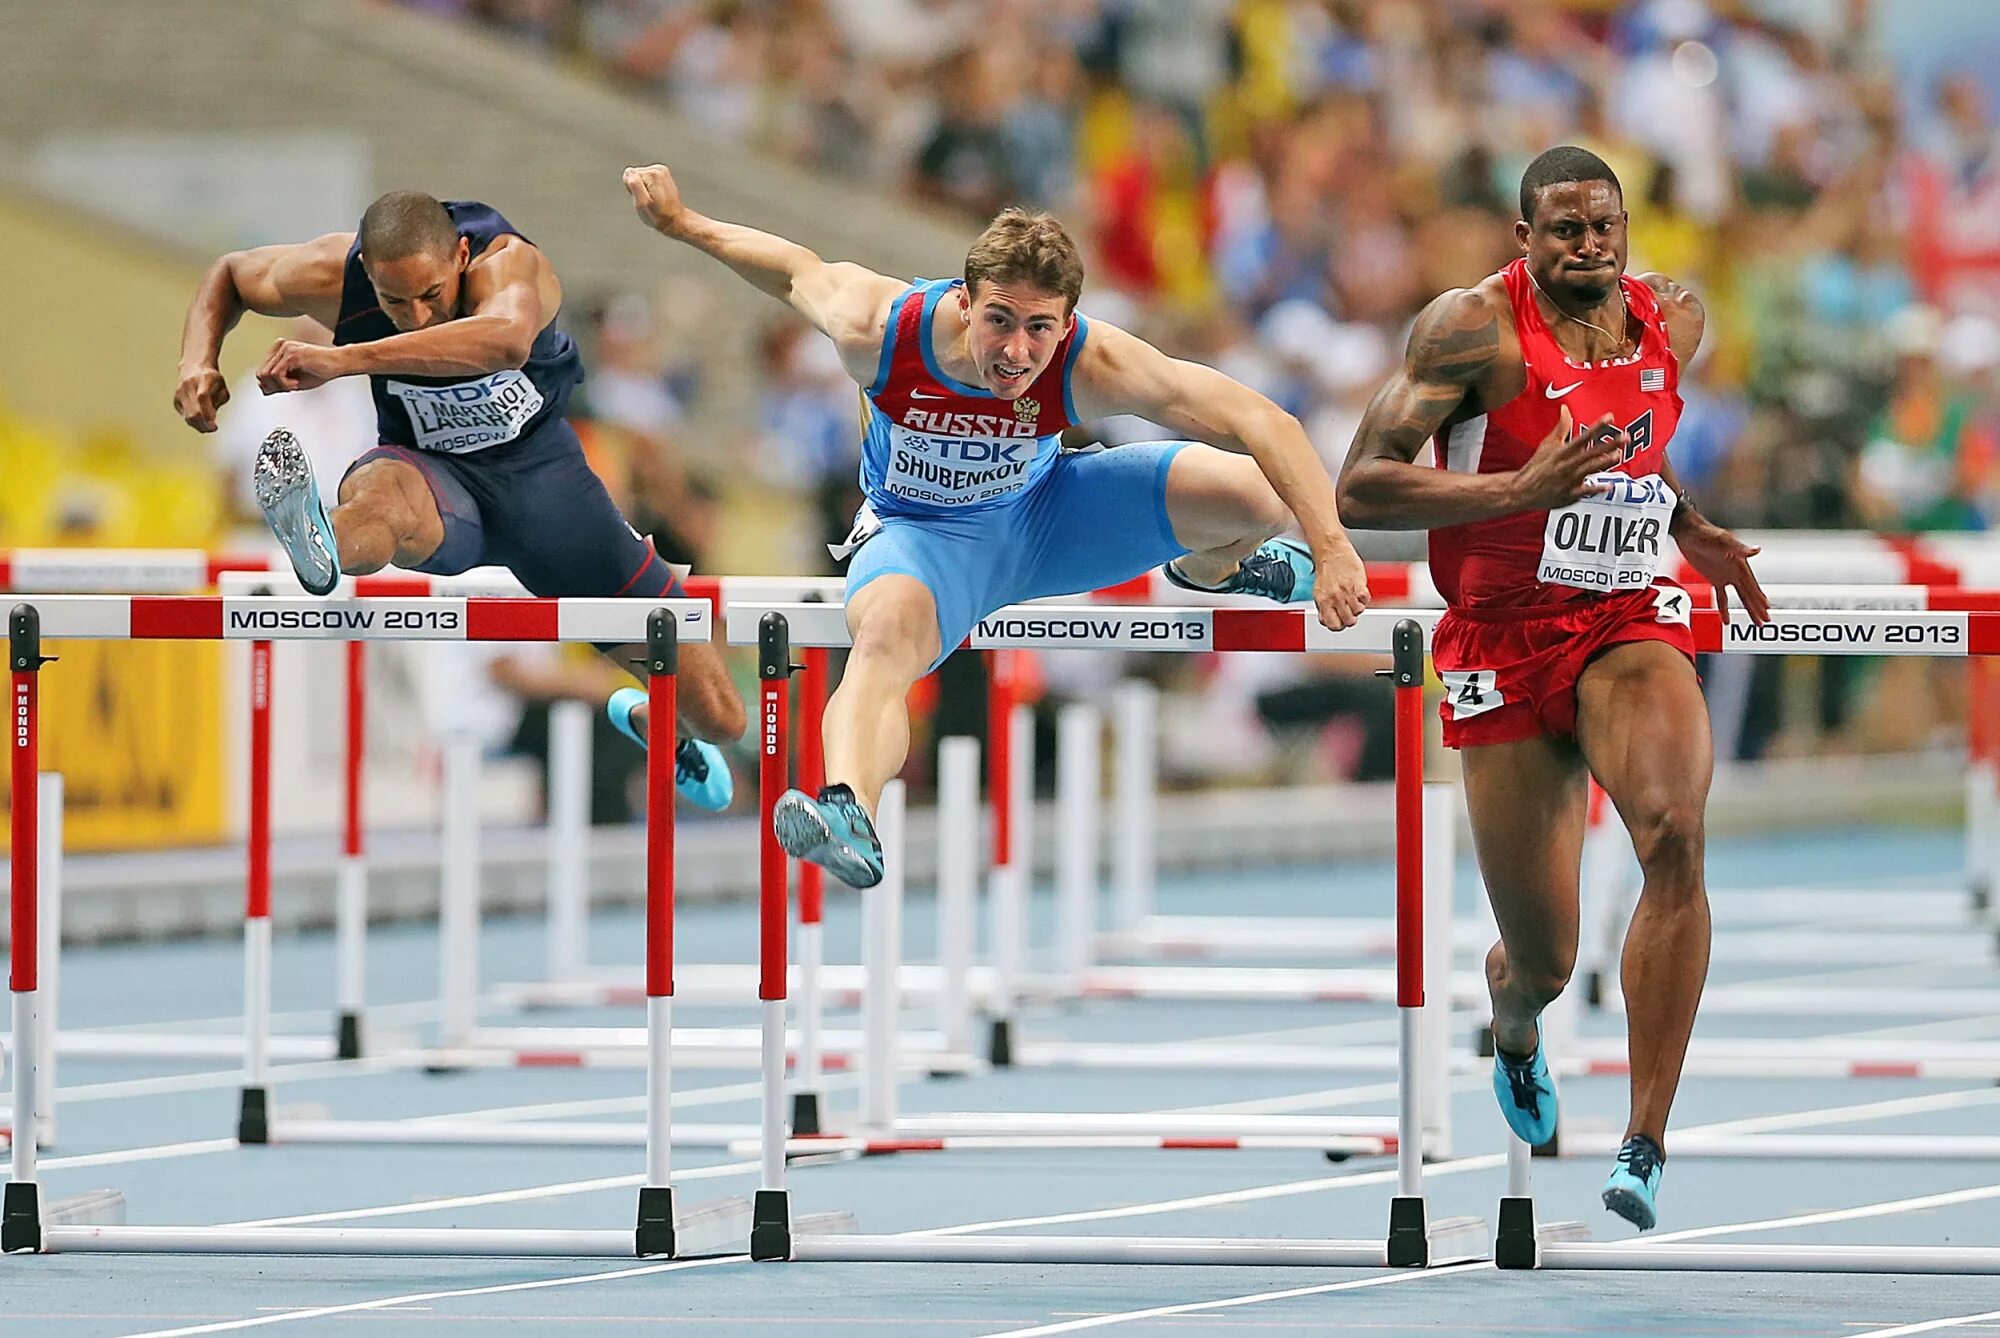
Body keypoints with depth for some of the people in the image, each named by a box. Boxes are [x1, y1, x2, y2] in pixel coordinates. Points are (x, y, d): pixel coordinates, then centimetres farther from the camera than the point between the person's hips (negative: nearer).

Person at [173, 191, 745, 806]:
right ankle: (320, 548, -78)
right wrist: (198, 364, -18)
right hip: (437, 476, 0)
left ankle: (646, 721, 39)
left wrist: (342, 359, -60)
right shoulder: (334, 275, -18)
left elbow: (508, 338, -55)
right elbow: (227, 275, 4)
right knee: (379, 493, -44)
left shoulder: (507, 263, -29)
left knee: (719, 719, 3)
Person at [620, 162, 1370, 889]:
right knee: (886, 629, -39)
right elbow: (794, 269, -10)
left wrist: (1331, 549, -36)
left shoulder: (1091, 366, -32)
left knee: (1259, 496, -12)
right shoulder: (875, 326, -33)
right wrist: (679, 224, 0)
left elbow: (1264, 424, -30)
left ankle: (1207, 568, 26)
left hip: (1041, 512, 2)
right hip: (920, 532, -2)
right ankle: (849, 813, -60)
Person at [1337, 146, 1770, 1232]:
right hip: (1504, 644, -3)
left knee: (1674, 836, -29)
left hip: (1629, 625, 3)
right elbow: (1358, 490, -18)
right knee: (1542, 964, 3)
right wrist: (1525, 489, -27)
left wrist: (1689, 528, 11)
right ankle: (1513, 1022, 46)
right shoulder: (1474, 329, -12)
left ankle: (1646, 1144, -27)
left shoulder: (1674, 318, 4)